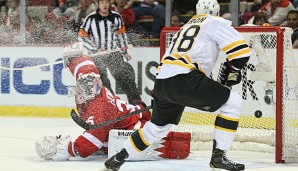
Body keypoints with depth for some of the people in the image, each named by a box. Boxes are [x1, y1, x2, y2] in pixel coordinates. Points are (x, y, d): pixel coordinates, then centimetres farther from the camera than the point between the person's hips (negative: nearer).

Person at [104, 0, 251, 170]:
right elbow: (241, 49, -2)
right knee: (233, 101, 1)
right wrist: (232, 70, 16)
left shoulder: (186, 27, 31)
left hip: (161, 82, 8)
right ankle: (219, 156, -6)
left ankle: (119, 157, 37)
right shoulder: (216, 23, 8)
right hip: (184, 81, -8)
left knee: (159, 126, 29)